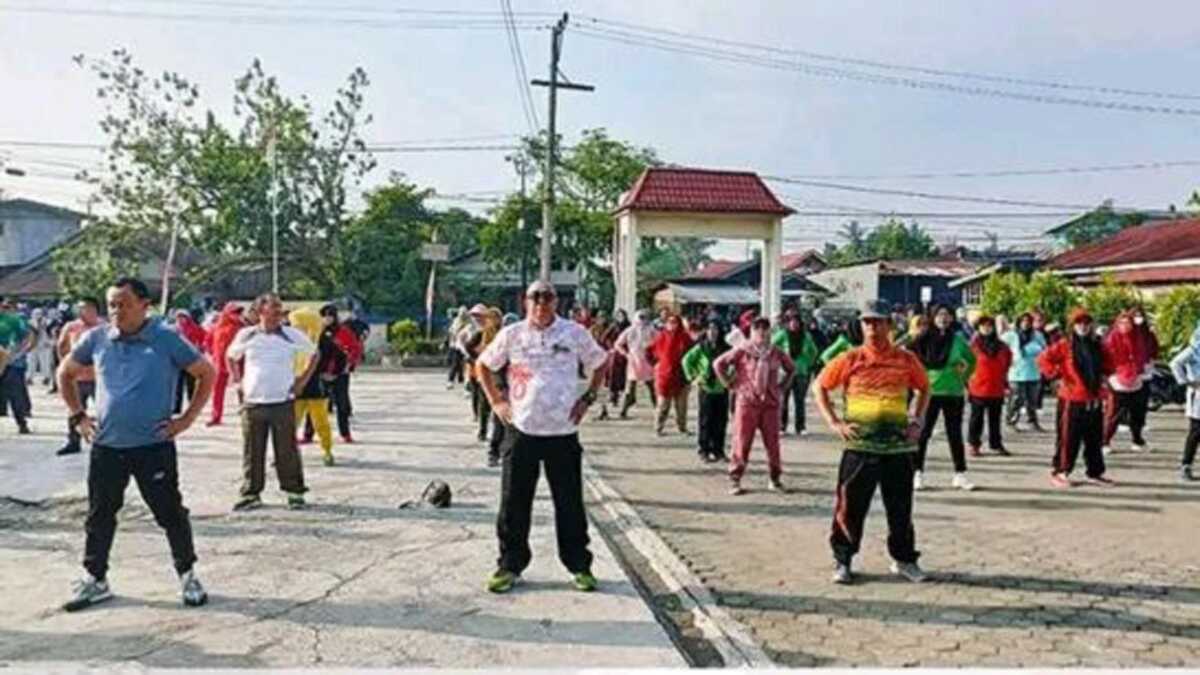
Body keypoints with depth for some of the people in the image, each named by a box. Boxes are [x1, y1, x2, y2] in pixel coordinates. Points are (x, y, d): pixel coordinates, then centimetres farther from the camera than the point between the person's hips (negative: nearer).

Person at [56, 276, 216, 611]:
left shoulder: (167, 340, -8)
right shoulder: (96, 339, 2)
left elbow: (207, 373, -1)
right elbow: (65, 373, 19)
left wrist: (187, 418, -5)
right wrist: (78, 416, 10)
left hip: (154, 446, -3)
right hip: (106, 446, 4)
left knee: (170, 513, 5)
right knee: (100, 515, 14)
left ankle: (188, 575, 21)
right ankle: (95, 580, 30)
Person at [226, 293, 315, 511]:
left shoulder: (292, 336, -1)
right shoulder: (246, 335, 3)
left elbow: (314, 353, 12)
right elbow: (230, 356, 21)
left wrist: (304, 379, 5)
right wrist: (238, 380, 11)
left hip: (283, 402, -1)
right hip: (252, 402, 2)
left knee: (287, 451, 3)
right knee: (252, 452, 7)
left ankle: (294, 491, 14)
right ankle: (251, 493, 19)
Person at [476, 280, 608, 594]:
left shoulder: (575, 333, -2)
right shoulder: (511, 335, 0)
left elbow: (600, 364, 12)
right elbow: (484, 365, 14)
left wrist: (587, 398, 4)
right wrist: (496, 401, 5)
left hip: (563, 432, 0)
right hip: (521, 430, 1)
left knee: (570, 503, 7)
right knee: (514, 503, 6)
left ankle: (579, 565, 22)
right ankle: (510, 565, 21)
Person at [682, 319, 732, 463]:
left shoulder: (726, 348, 2)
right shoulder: (701, 347, -4)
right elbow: (687, 360, 4)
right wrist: (693, 377, -1)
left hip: (722, 390, 3)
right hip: (707, 388, -3)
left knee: (721, 421, 6)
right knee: (706, 420, 0)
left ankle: (718, 450, 17)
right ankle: (704, 450, 10)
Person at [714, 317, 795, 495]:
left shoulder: (776, 353, 6)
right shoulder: (742, 351, -5)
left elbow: (791, 369, 22)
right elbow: (719, 364, -4)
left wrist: (782, 387, 12)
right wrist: (731, 384, -5)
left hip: (770, 403, 3)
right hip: (747, 402, -3)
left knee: (773, 442, 7)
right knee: (742, 442, -1)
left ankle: (774, 480, 20)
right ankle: (734, 480, 8)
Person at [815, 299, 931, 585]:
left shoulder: (906, 360, 3)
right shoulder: (850, 360, -2)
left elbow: (924, 389, 20)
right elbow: (820, 386, 5)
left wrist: (917, 420, 8)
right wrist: (834, 422, -3)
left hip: (898, 447, 2)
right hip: (859, 446, -2)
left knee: (901, 509, 11)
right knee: (850, 506, 2)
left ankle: (904, 559, 28)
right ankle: (842, 561, 15)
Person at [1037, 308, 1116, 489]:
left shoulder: (1098, 346, 10)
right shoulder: (1064, 345, -7)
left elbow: (1108, 365, 25)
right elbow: (1043, 359, -11)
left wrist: (1104, 376, 9)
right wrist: (1057, 375, -14)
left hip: (1094, 401, 6)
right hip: (1071, 400, -6)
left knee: (1094, 439, 13)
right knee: (1068, 438, -3)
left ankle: (1095, 472, 24)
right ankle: (1058, 472, 5)